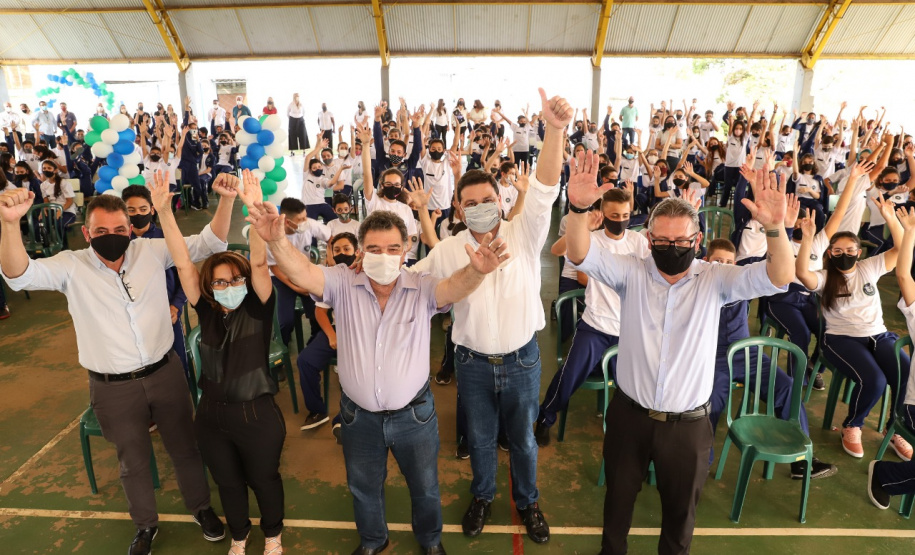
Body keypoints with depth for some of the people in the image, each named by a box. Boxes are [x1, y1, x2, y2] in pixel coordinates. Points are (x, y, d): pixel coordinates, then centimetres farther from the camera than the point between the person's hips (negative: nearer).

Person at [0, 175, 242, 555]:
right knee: (133, 460, 20)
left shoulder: (153, 252, -6)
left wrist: (226, 200, -24)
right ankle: (146, 525, 45)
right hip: (113, 388, 0)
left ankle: (200, 507, 44)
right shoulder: (71, 267, -8)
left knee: (184, 447, 18)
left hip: (165, 372, 1)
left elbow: (209, 243, -8)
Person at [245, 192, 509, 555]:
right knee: (364, 487, 26)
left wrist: (477, 271, -58)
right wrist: (277, 241, -46)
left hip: (414, 414, -1)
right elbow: (302, 273, -26)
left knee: (425, 486, 22)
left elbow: (456, 286, -34)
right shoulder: (343, 285, -13)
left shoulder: (423, 289, -16)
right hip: (359, 416, 2)